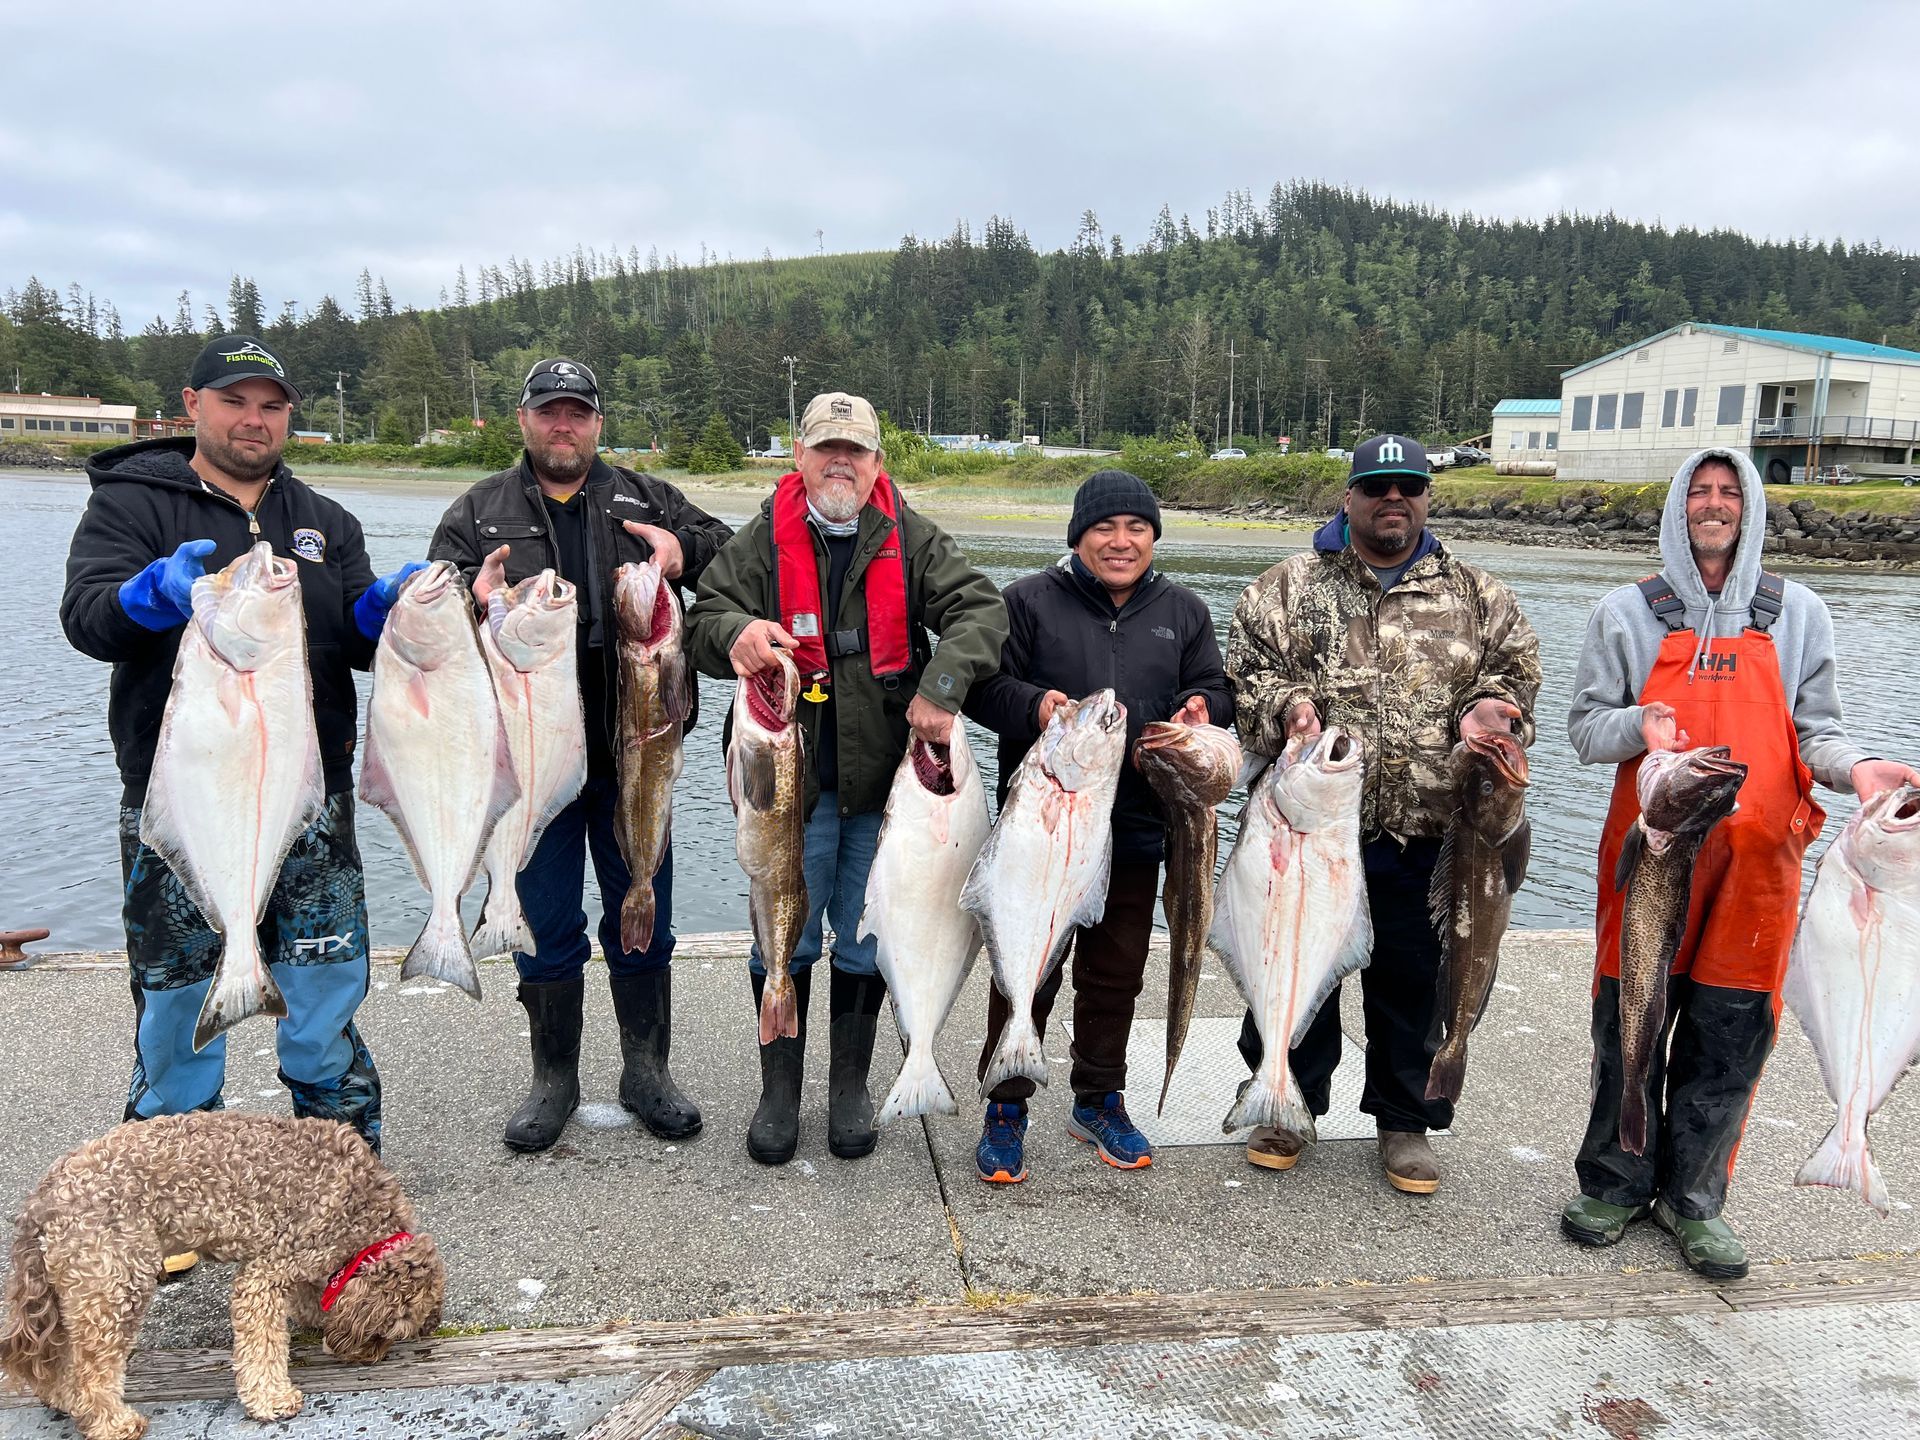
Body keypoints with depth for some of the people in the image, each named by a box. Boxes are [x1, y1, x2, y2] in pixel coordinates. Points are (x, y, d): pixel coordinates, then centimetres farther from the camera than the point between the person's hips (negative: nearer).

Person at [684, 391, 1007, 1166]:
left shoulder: (911, 538, 4)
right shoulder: (763, 539, 3)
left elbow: (979, 608, -5)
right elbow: (702, 622, -1)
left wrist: (941, 686, -22)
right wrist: (735, 629, -26)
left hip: (885, 778, 1)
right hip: (791, 775, -1)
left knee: (866, 941, 11)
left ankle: (850, 1086, 28)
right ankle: (779, 1089, 23)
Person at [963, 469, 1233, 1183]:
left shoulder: (1183, 611, 9)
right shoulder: (1030, 600, -2)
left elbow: (1215, 689, 13)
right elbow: (983, 685, -3)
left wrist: (1202, 709, -11)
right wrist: (1033, 706, -24)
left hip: (1137, 828, 4)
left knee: (1115, 973, 15)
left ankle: (1099, 1099, 33)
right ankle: (1006, 1109, 19)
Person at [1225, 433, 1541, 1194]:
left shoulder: (1478, 596, 11)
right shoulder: (1292, 584, 5)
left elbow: (1516, 672, 12)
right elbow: (1247, 667, 0)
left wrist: (1487, 710, -9)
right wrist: (1286, 706, -19)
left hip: (1427, 834, 1)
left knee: (1414, 980, 11)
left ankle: (1405, 1120, 30)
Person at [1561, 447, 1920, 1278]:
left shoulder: (1796, 614, 10)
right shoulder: (1628, 613, 5)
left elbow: (1814, 732, 9)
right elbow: (1586, 727, 4)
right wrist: (1641, 727, -16)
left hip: (1755, 863, 1)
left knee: (1730, 1037, 5)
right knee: (1629, 1028, 5)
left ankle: (1693, 1198, 22)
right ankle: (1615, 1184, 22)